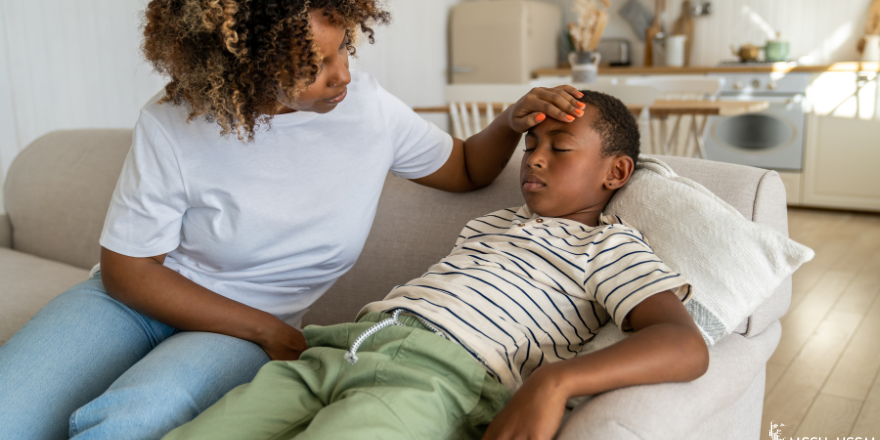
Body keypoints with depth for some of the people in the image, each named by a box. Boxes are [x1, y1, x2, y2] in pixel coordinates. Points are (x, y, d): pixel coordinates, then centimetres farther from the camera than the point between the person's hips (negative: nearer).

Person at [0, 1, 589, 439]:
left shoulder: (370, 108, -9)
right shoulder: (172, 126, -16)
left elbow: (468, 168, 8)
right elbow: (127, 268, -9)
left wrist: (514, 120, -14)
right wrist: (269, 332, -15)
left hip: (252, 328, 0)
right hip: (142, 298, 1)